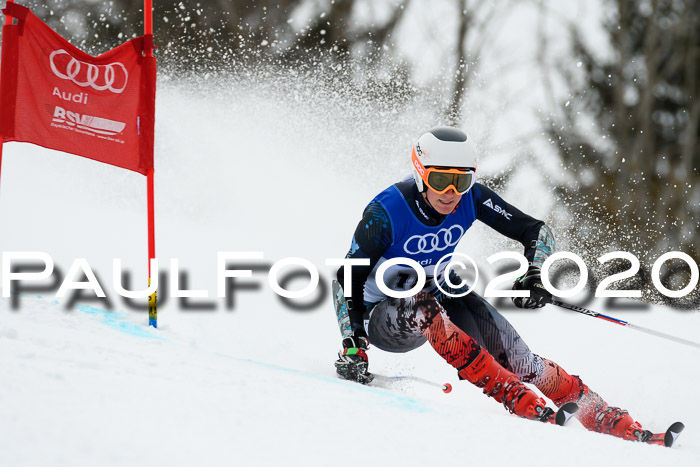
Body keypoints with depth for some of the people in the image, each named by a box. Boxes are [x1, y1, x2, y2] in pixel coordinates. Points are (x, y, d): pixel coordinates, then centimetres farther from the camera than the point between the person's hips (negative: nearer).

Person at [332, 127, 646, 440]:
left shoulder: (471, 199, -15)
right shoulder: (385, 212, -26)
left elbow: (537, 231, -9)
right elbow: (348, 280, -22)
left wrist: (535, 274, -28)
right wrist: (352, 346, -31)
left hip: (441, 298, 4)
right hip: (383, 318, -4)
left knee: (518, 360, -17)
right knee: (422, 305, -39)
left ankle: (602, 417, -9)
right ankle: (511, 394, -39)